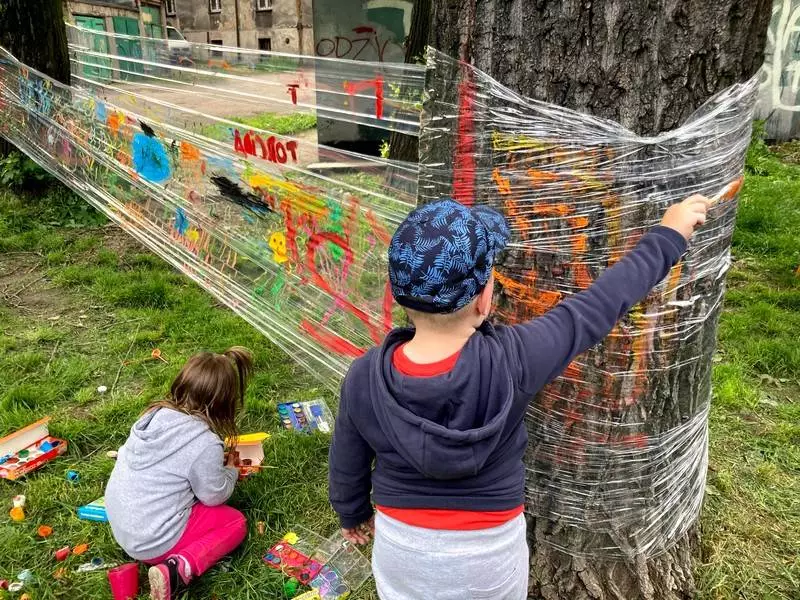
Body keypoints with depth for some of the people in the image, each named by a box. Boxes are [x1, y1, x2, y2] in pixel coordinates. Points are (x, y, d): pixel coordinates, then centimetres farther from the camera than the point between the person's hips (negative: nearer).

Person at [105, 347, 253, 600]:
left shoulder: (156, 414, -5)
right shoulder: (205, 443, -24)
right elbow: (214, 496, -9)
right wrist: (230, 470, 10)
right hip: (151, 542, -8)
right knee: (235, 522, 5)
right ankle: (180, 569, -13)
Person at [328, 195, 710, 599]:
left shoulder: (364, 379, -23)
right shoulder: (511, 362, -30)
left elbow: (347, 467, -6)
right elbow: (598, 306, -17)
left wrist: (353, 514, 17)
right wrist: (666, 239, -2)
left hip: (403, 548, 1)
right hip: (489, 554, 0)